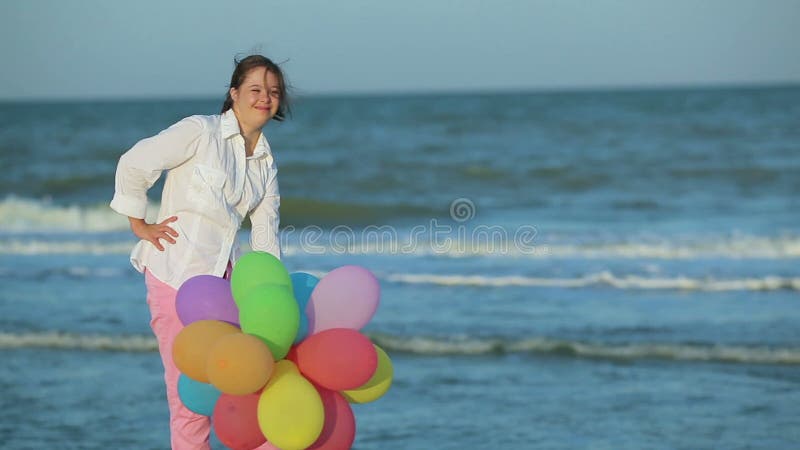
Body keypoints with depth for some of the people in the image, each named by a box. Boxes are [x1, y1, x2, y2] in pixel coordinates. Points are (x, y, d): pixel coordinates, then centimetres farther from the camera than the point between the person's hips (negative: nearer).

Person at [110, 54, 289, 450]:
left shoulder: (265, 161, 13)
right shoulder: (199, 132, -8)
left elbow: (265, 231, 15)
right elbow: (134, 164, -9)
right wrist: (139, 224, -3)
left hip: (225, 277, 6)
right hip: (177, 272, -6)